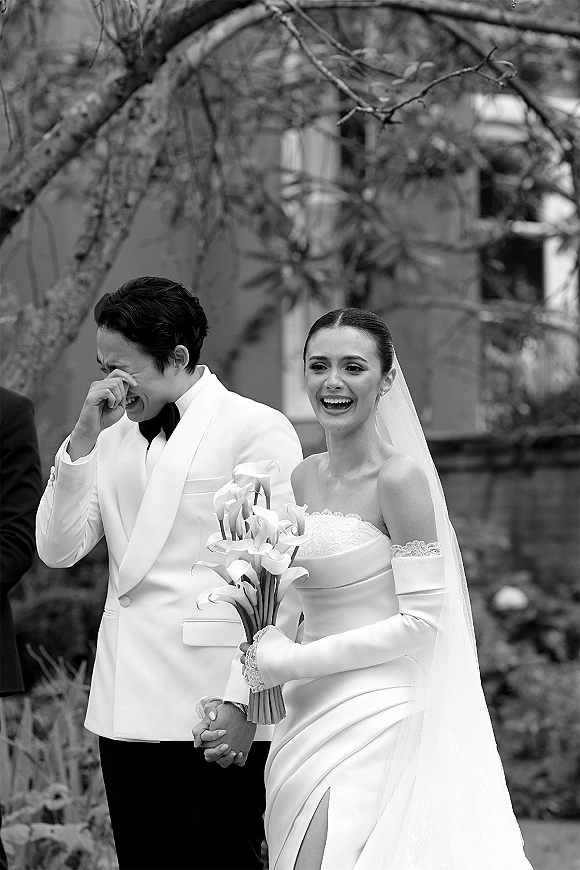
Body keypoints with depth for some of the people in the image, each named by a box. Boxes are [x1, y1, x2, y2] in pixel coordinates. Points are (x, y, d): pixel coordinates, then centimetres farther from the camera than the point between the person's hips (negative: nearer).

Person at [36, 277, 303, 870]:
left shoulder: (258, 430, -4)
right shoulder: (114, 438, 15)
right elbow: (57, 550, 8)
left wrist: (241, 700, -13)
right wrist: (83, 438, -2)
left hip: (213, 706, -6)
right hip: (126, 708, 6)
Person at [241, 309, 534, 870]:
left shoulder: (400, 476, -11)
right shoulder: (305, 477, 11)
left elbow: (423, 621, -14)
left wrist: (296, 661, -13)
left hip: (373, 716, -7)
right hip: (307, 718, 7)